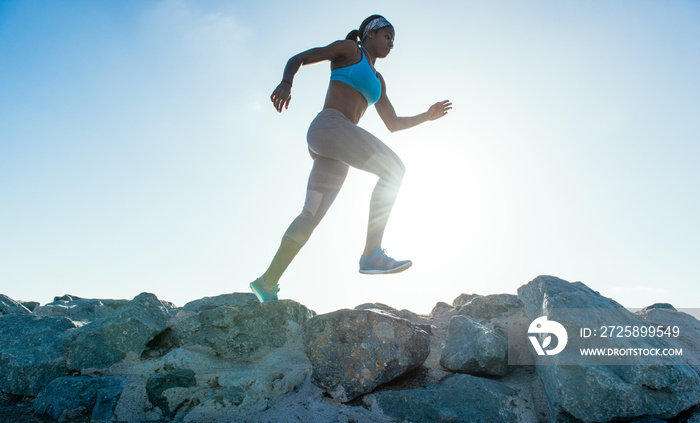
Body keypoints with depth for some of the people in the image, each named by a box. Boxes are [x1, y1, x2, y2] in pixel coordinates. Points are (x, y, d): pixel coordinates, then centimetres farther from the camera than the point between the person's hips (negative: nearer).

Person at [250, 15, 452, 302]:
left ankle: (267, 282, 6)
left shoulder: (377, 80, 33)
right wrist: (286, 83, -13)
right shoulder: (348, 48, 13)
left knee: (311, 216, 1)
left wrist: (427, 116, 21)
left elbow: (393, 124, 32)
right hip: (328, 126, -8)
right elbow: (297, 59, 8)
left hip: (335, 153, 8)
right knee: (393, 168, -20)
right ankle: (372, 253, -27)